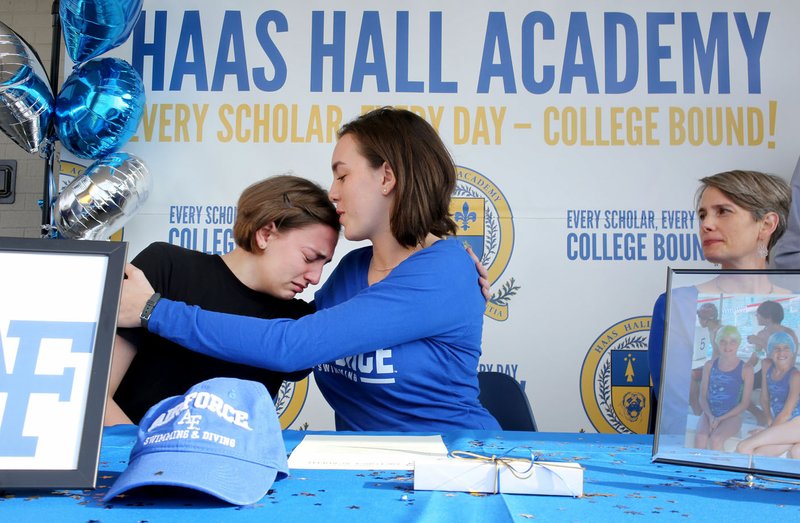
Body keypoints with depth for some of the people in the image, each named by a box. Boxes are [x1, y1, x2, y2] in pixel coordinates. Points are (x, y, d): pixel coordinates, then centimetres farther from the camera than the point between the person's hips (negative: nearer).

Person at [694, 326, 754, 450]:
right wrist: (710, 416, -11)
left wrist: (720, 419, -10)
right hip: (709, 413, 2)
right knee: (700, 437, -29)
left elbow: (745, 403, -1)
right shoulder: (709, 365, 9)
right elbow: (703, 396, 8)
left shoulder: (746, 370, 0)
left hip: (731, 416, -2)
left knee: (715, 439, -31)